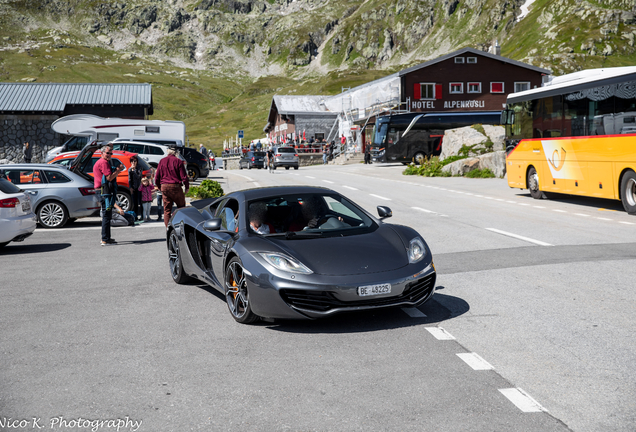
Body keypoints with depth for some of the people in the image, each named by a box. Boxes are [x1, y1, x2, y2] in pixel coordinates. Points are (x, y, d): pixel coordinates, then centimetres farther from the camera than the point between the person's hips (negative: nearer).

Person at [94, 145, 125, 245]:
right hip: (104, 192, -11)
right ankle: (105, 240, -9)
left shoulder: (100, 162, 23)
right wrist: (118, 170, -9)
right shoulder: (103, 162, -11)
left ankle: (106, 238, 26)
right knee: (107, 215, -9)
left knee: (106, 215, 18)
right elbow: (109, 177, -18)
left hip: (102, 192, 11)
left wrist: (117, 170, 12)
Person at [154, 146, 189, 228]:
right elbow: (183, 176, -8)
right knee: (181, 206, 13)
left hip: (164, 187, 4)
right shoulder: (178, 161, -5)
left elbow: (157, 176, 11)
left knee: (167, 209, 7)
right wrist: (187, 187, 5)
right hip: (175, 187, -4)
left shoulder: (162, 161, 8)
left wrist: (159, 187, 25)